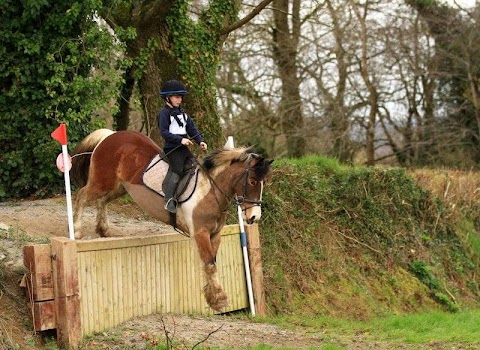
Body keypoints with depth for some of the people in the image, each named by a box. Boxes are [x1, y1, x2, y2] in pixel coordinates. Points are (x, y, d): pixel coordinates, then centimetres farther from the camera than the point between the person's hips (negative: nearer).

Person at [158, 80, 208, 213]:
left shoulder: (182, 112, 18)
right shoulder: (164, 113, -7)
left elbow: (191, 129, 16)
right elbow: (164, 132, -15)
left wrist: (200, 141, 1)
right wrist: (180, 139, -23)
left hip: (184, 147, 8)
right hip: (171, 148, -8)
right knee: (177, 170, -21)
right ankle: (169, 200, -26)